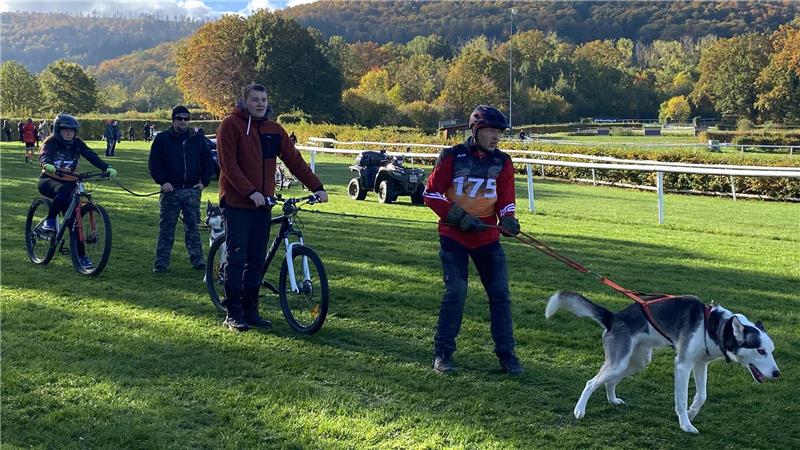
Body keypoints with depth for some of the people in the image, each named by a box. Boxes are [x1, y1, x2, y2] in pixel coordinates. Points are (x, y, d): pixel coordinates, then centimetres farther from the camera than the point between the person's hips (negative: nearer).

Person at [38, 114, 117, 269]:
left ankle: (81, 255, 0)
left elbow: (92, 156, -13)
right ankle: (49, 221, -19)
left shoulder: (77, 144, 0)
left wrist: (107, 168, -30)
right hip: (48, 181, -4)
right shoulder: (51, 142, -10)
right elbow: (44, 155, -31)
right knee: (63, 191, -39)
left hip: (68, 182, 4)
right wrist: (47, 165, -56)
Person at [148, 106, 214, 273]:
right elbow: (154, 163, 2)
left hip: (192, 190, 2)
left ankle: (197, 260, 11)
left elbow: (208, 161, 15)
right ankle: (161, 262, 7)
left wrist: (204, 181, 5)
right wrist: (162, 181, -8)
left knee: (193, 227, 6)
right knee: (166, 228, 2)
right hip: (170, 190, -1)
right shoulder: (162, 139, 3)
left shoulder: (198, 139, 9)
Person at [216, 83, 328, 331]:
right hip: (236, 203, -5)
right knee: (236, 259, -3)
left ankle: (250, 310, 16)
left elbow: (294, 160, 9)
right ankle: (233, 313, 4)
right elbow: (228, 164, -13)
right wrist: (250, 192, -22)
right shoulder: (231, 125, -6)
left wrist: (316, 187, 1)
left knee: (257, 261, 8)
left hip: (262, 204, 5)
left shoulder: (274, 130, 11)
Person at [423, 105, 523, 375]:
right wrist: (457, 216, -14)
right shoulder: (452, 157, -4)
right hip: (453, 236, -3)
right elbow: (431, 193, -4)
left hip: (487, 236, 4)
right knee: (455, 292, -8)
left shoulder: (502, 162, 6)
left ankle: (506, 353, 10)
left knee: (500, 293, 0)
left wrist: (507, 219, -16)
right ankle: (442, 353, 5)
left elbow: (505, 198, 6)